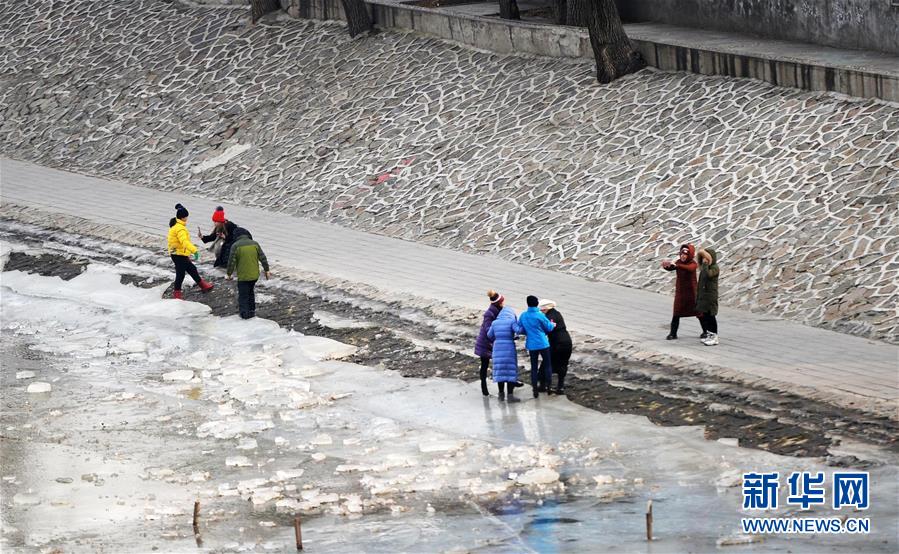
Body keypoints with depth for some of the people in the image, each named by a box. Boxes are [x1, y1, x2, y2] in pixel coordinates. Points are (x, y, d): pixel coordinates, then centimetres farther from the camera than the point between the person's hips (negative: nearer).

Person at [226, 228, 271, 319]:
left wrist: (229, 274, 1)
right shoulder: (255, 244, 1)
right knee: (251, 292, 22)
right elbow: (263, 258, 3)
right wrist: (266, 270, 12)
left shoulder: (235, 246, -10)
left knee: (243, 295, 5)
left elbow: (231, 262, -10)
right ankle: (251, 311, 26)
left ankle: (244, 312, 1)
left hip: (243, 276, -4)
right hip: (254, 275, 4)